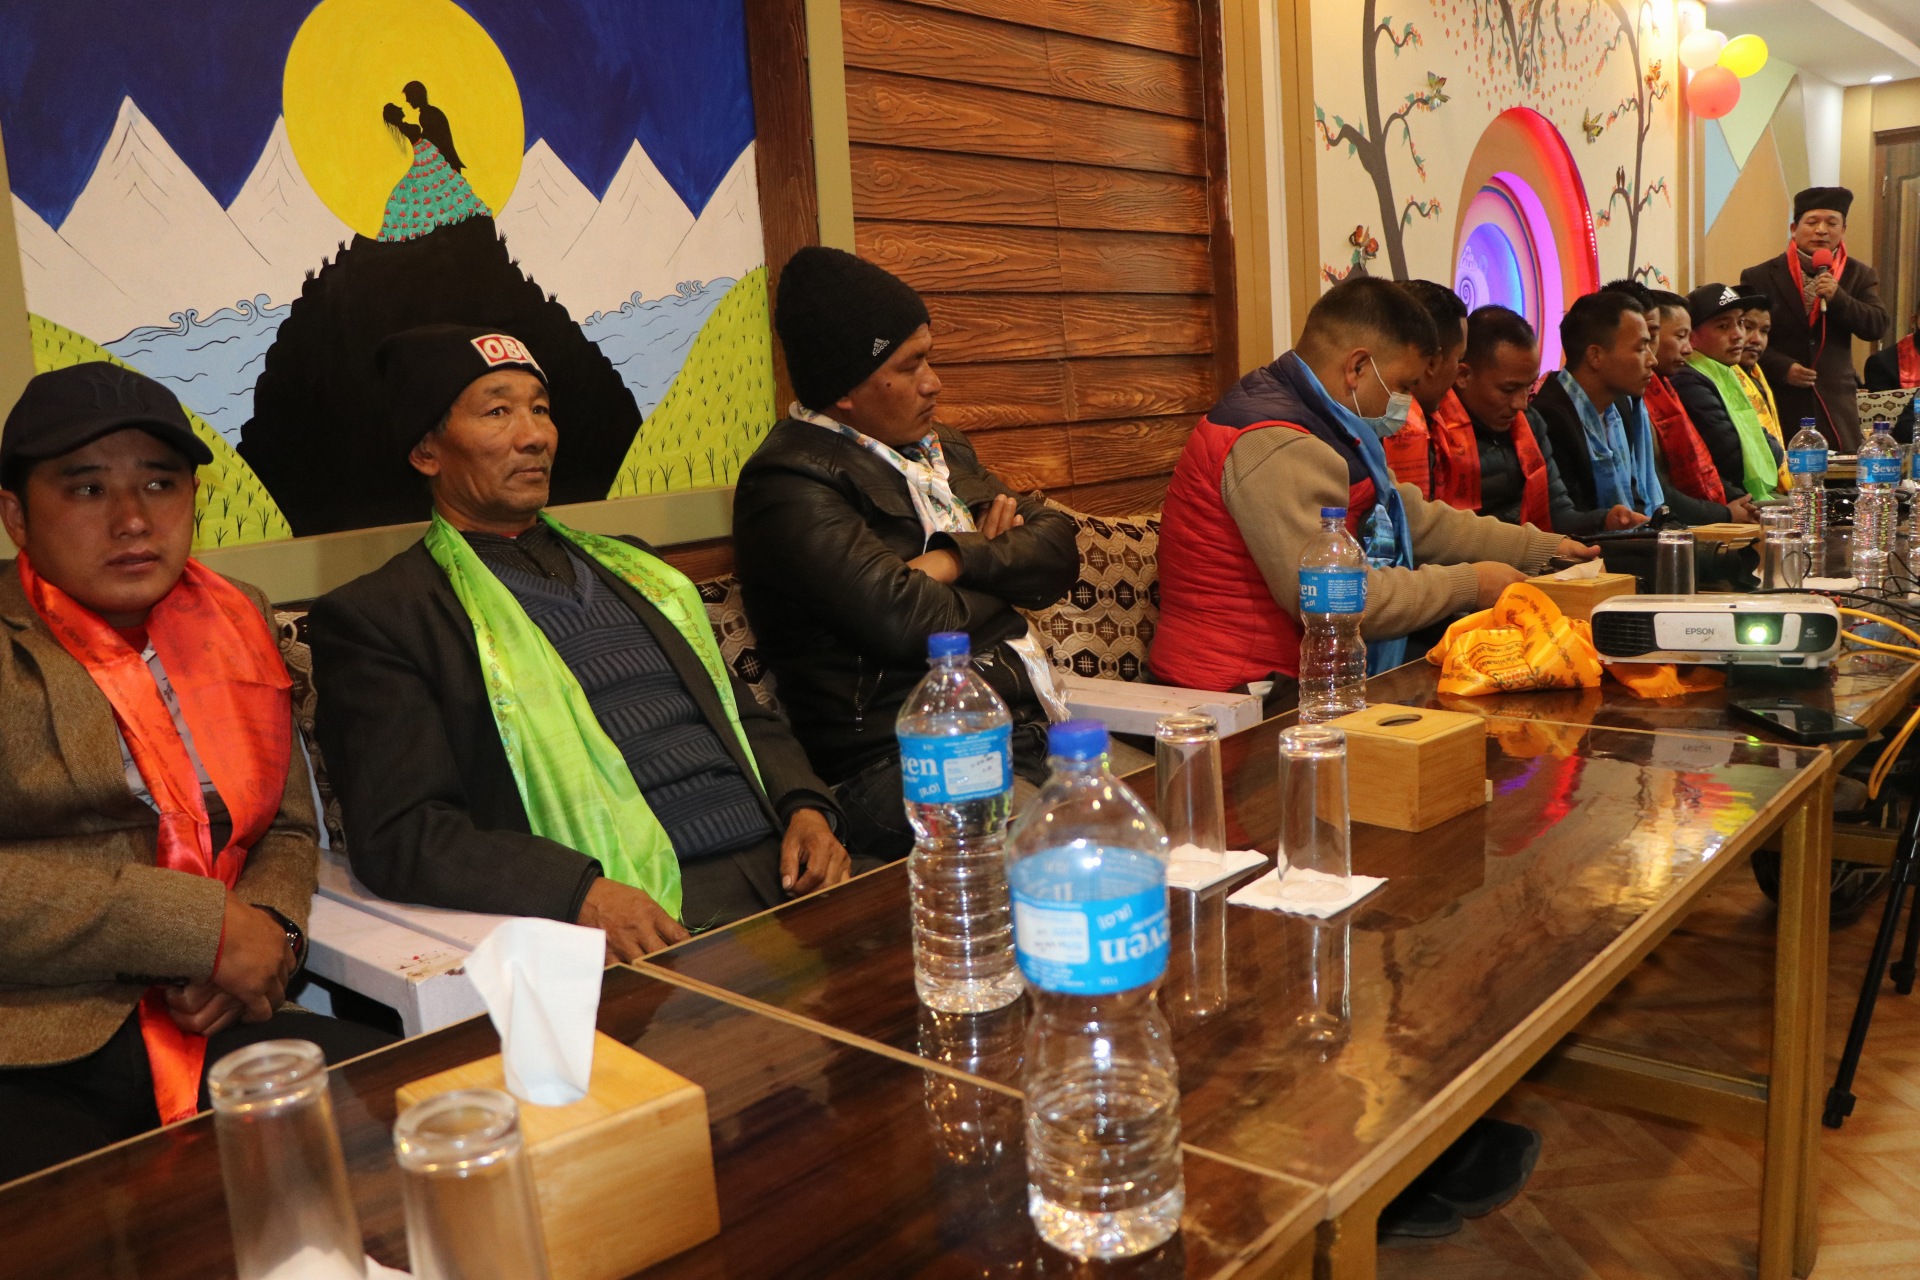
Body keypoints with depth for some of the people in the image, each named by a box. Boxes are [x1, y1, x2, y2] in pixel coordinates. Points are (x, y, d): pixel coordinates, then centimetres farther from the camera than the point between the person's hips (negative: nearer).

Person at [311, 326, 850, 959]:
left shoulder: (625, 563, 24)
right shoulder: (375, 617, 4)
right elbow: (398, 834, -6)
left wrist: (806, 807, 3)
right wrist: (581, 893, -22)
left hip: (779, 867, 6)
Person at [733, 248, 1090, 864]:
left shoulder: (941, 448, 20)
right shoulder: (790, 483, -9)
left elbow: (1058, 548, 11)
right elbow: (908, 623, -20)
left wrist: (960, 559, -9)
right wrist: (996, 566, 1)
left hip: (1034, 730, 9)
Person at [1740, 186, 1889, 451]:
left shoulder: (1859, 275, 10)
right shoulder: (1759, 277, 1)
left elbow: (1877, 328, 0)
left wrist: (1837, 297, -15)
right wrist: (1783, 368, -14)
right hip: (1778, 404, -2)